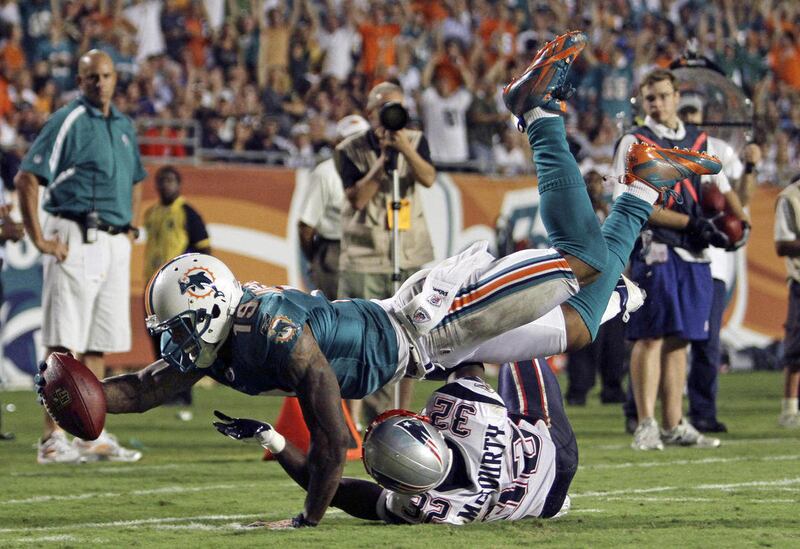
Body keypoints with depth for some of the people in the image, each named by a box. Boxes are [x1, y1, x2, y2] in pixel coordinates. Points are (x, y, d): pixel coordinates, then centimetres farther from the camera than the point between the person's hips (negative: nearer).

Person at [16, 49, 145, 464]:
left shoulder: (124, 126, 16)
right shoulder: (67, 121, -7)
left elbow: (134, 182, 33)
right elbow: (26, 180, -11)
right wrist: (40, 240, -13)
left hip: (115, 244, 7)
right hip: (76, 242, -7)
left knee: (99, 344, 10)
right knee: (65, 344, -9)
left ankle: (92, 436, 15)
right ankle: (52, 439, -9)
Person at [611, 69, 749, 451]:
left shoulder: (699, 142, 18)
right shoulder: (634, 143, -1)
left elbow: (722, 189, 25)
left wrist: (739, 221, 3)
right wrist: (690, 223, -14)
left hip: (693, 253, 6)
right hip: (654, 250, -6)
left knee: (678, 339, 8)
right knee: (651, 336, -8)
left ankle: (675, 424, 12)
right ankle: (646, 426, -6)